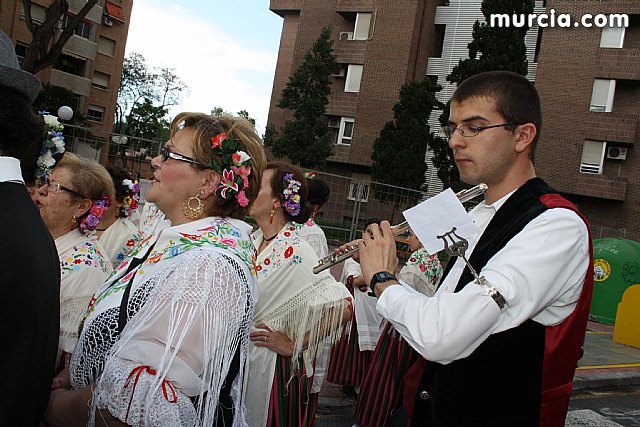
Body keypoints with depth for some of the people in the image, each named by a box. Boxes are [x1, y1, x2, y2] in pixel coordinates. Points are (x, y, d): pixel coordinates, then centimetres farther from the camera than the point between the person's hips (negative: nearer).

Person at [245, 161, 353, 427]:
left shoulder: (295, 251, -21)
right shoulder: (253, 240, 1)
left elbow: (342, 307, -27)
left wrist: (294, 345, -18)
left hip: (273, 364, -6)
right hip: (239, 358, 7)